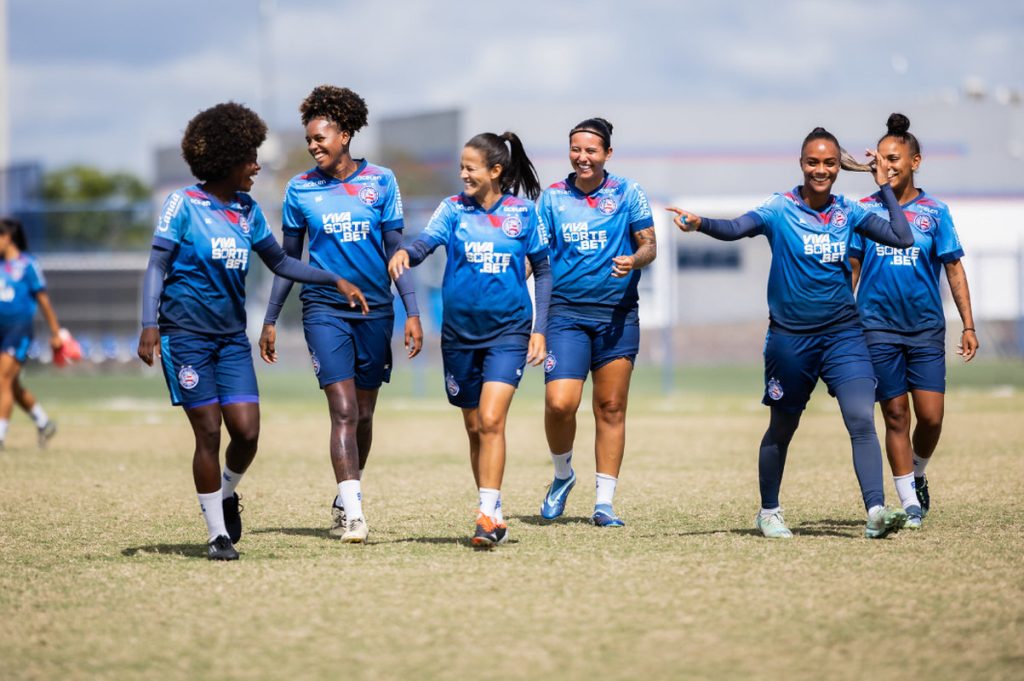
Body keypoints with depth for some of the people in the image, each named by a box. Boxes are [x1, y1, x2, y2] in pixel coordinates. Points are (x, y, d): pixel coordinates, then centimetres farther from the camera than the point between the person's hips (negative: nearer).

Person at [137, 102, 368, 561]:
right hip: (186, 335, -5)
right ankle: (218, 533, 7)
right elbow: (157, 267, -7)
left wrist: (335, 280, 15)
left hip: (232, 337, 5)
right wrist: (150, 325, -16)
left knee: (247, 430, -6)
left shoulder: (248, 211, 9)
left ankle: (227, 493, 25)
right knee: (208, 433, -5)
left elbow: (279, 262, 21)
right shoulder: (184, 205, -6)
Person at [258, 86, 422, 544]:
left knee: (364, 412, 10)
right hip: (324, 307, -1)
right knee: (342, 409, -13)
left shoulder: (380, 181, 1)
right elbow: (288, 259, 9)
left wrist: (412, 312, -2)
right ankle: (353, 514, -18)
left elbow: (395, 250, 4)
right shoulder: (300, 189, 2)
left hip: (375, 308, 1)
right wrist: (270, 321, 8)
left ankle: (346, 498, 28)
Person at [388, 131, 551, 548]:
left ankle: (487, 515, -17)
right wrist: (405, 252, -40)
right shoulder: (453, 209, 0)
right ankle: (494, 518, 21)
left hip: (508, 330, -2)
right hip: (460, 333, 2)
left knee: (491, 421, -17)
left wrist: (539, 328, 2)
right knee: (475, 429, 10)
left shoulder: (522, 212, -1)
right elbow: (427, 241, -17)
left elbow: (542, 270, 8)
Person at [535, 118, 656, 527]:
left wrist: (634, 260, -18)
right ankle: (562, 476, 13)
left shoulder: (627, 193, 3)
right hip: (566, 312, 0)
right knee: (559, 402, -15)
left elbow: (649, 246, 5)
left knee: (611, 408, 2)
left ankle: (604, 503, 10)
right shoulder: (552, 197, 6)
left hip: (617, 313, 0)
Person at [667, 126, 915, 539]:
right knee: (782, 428, 12)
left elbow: (902, 238, 2)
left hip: (843, 334, 2)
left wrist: (885, 187, 1)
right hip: (790, 337, -2)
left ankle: (876, 512, -23)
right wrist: (700, 224, -43)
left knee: (862, 420, -17)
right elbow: (736, 228, -23)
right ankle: (769, 511, 31)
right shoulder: (780, 210, -7)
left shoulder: (848, 213, 4)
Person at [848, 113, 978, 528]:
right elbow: (851, 268, 8)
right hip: (878, 327, 0)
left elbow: (954, 268, 4)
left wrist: (968, 325, 0)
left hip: (926, 327, 0)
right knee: (895, 415, 1)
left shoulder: (934, 211, 3)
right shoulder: (866, 210, 4)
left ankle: (917, 474, 24)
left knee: (931, 416, -5)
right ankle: (909, 502, 9)